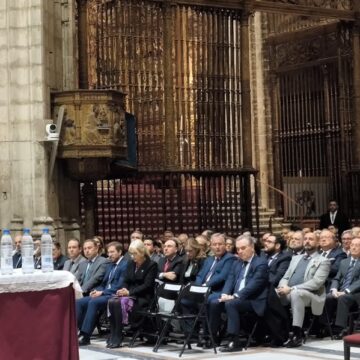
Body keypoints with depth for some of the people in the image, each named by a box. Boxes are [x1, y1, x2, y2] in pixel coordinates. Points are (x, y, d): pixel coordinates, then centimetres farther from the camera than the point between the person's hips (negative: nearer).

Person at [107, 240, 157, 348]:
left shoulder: (152, 265, -4)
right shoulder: (131, 263, 15)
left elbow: (147, 285, -12)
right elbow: (126, 281, 16)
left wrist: (130, 292, -20)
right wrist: (124, 290, -7)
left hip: (143, 297, -6)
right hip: (130, 294, 6)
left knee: (120, 303, -32)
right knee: (111, 302, -26)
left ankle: (117, 338, -26)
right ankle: (113, 336, -24)